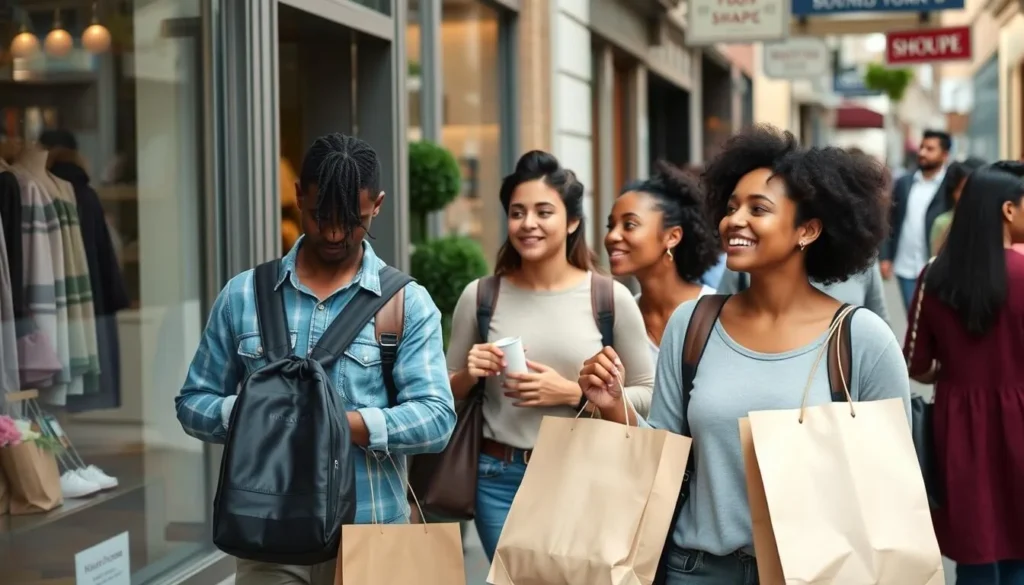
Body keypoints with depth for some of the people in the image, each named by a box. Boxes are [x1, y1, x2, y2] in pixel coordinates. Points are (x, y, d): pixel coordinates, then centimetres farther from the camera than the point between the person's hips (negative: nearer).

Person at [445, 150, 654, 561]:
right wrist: (468, 374, -12)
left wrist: (573, 393, -14)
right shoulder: (480, 296, 0)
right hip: (501, 479, 1)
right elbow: (448, 398, 10)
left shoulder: (610, 297, -5)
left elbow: (648, 394, -2)